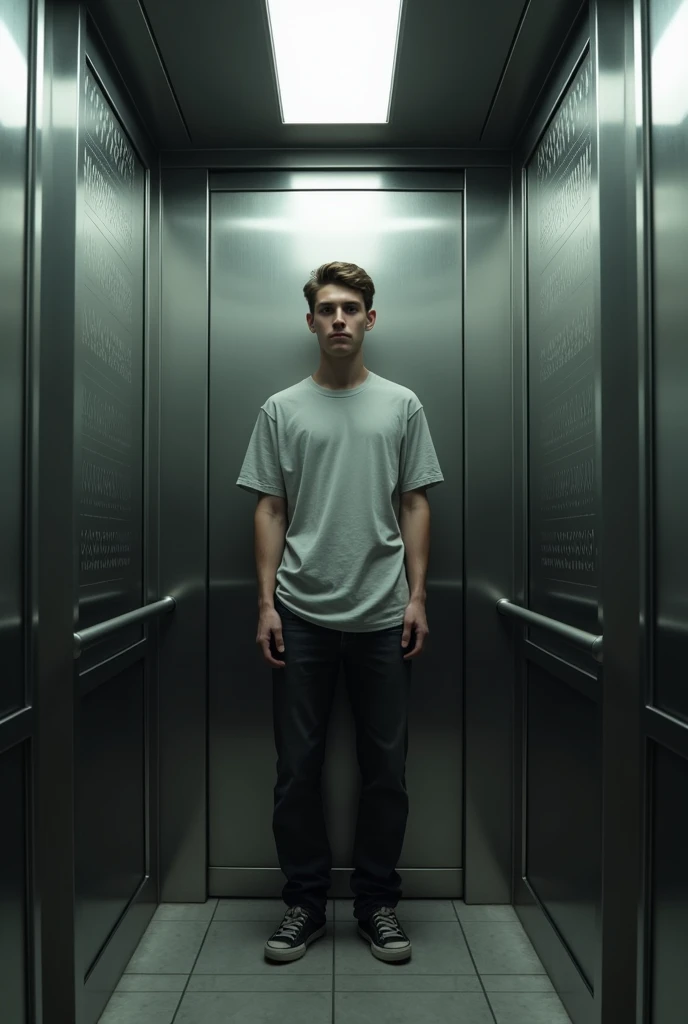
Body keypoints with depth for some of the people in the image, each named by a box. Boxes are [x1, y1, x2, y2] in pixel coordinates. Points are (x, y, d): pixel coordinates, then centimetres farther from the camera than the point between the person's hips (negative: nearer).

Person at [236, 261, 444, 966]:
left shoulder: (401, 405, 5)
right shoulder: (281, 410, 4)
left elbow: (415, 506, 4)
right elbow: (270, 511, 2)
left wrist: (416, 597, -4)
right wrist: (266, 603, -5)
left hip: (381, 618, 1)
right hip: (303, 617, 0)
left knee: (385, 768, 9)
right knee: (298, 768, 8)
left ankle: (376, 902, 27)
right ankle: (305, 901, 26)